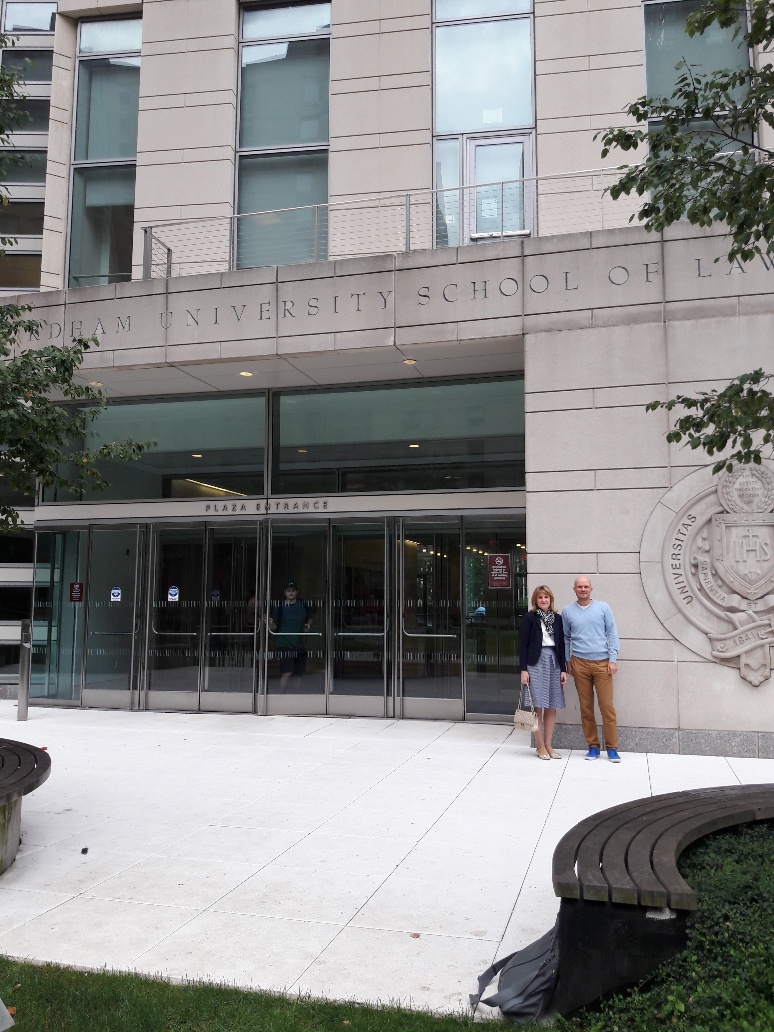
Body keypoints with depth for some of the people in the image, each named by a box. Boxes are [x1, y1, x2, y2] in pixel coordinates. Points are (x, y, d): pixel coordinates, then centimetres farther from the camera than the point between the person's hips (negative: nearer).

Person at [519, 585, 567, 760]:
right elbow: (524, 644, -3)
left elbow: (561, 645, 12)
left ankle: (548, 745, 15)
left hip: (554, 662, 4)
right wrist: (523, 669, -9)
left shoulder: (557, 619, 11)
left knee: (552, 708, 6)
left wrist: (563, 669, 7)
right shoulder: (530, 617, 0)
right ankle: (540, 747, 7)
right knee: (538, 706, -2)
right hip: (536, 662, -4)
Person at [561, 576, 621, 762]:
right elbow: (565, 638, 15)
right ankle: (593, 746, 15)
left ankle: (612, 748, 5)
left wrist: (613, 659, -3)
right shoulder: (567, 611, 8)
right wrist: (567, 661, 11)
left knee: (607, 706, -4)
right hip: (580, 663, 1)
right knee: (586, 708, 5)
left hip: (602, 663, -1)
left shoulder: (603, 607, 4)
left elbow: (612, 634, 4)